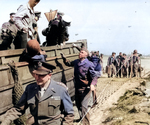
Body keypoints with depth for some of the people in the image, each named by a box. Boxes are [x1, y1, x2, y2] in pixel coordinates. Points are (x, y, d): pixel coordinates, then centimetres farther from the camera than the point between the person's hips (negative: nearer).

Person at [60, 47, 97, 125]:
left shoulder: (89, 64, -15)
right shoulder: (76, 62, 3)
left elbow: (94, 76, -17)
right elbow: (68, 63, 24)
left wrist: (92, 84, -35)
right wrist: (64, 58, 8)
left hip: (85, 89, -7)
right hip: (77, 88, 7)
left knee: (83, 107, -12)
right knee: (78, 105, 20)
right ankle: (82, 118, 42)